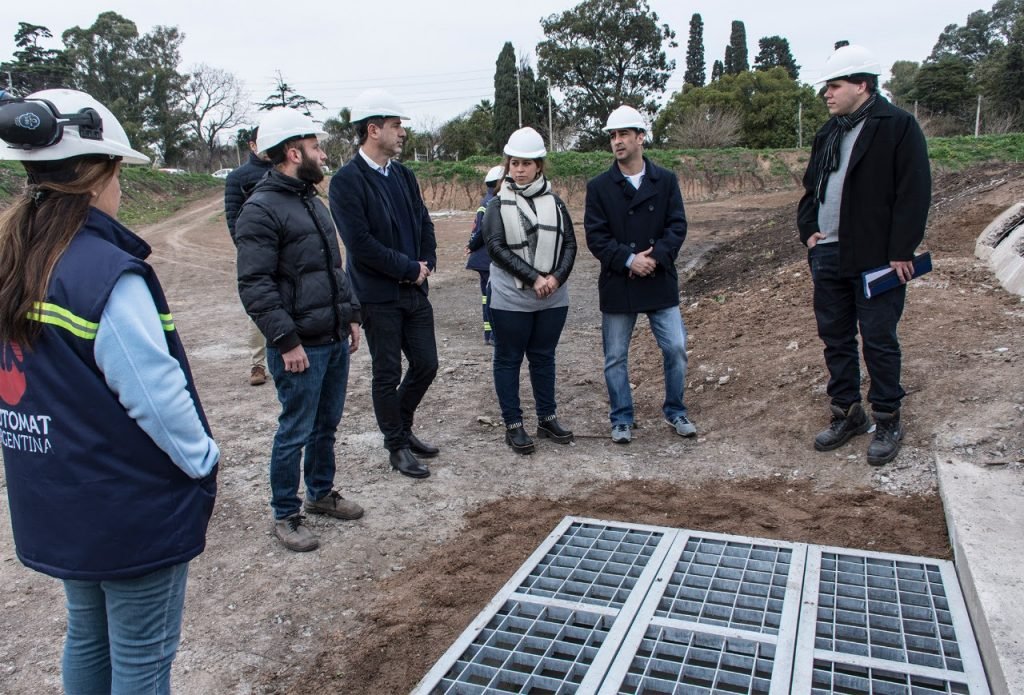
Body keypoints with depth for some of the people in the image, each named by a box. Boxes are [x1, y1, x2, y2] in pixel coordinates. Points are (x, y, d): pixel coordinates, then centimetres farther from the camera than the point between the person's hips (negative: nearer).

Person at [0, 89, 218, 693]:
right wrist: (203, 463, -7)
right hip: (132, 508, -8)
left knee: (88, 639, 25)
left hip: (54, 505, 8)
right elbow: (157, 393, -22)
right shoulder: (107, 273, -24)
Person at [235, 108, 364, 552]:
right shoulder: (261, 210, -14)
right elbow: (254, 286, -19)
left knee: (327, 425, 18)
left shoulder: (311, 200, 15)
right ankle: (285, 516, 18)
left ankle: (321, 494, 36)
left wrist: (351, 315, 16)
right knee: (296, 432, 2)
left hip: (336, 340, 8)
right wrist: (286, 341, -20)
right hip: (301, 347, -8)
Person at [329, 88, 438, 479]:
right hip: (379, 295, -7)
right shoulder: (347, 181, -13)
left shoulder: (403, 175, 9)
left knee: (426, 364, 12)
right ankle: (397, 446, 22)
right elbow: (360, 244, -19)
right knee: (387, 374, 5)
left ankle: (402, 428, 34)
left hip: (415, 289, 7)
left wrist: (427, 264, -2)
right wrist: (409, 268, -13)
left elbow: (424, 223, 14)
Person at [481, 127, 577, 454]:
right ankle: (513, 425, 15)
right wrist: (533, 278, -18)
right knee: (508, 359, 4)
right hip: (511, 299, -3)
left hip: (553, 298, 3)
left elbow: (570, 244, 4)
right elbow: (497, 248, -11)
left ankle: (547, 418, 26)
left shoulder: (554, 202, 6)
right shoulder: (498, 205, -2)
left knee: (543, 356, 14)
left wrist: (556, 277, -13)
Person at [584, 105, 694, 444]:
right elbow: (596, 236, -6)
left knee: (676, 348, 2)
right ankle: (622, 419, 23)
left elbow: (677, 226, -2)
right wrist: (628, 260, -18)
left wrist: (654, 257, -17)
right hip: (617, 285, 0)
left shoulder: (666, 181, 3)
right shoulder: (599, 186, 0)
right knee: (615, 357, 7)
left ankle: (675, 411, 23)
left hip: (660, 281, 1)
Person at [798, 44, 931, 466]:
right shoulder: (829, 133, 15)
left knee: (878, 340, 1)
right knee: (835, 337, 12)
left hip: (877, 258, -7)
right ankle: (847, 413, 26)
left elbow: (914, 192, -12)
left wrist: (901, 251, -16)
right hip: (827, 255, 7)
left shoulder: (897, 126, -7)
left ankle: (887, 421, 16)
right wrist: (808, 230, 5)